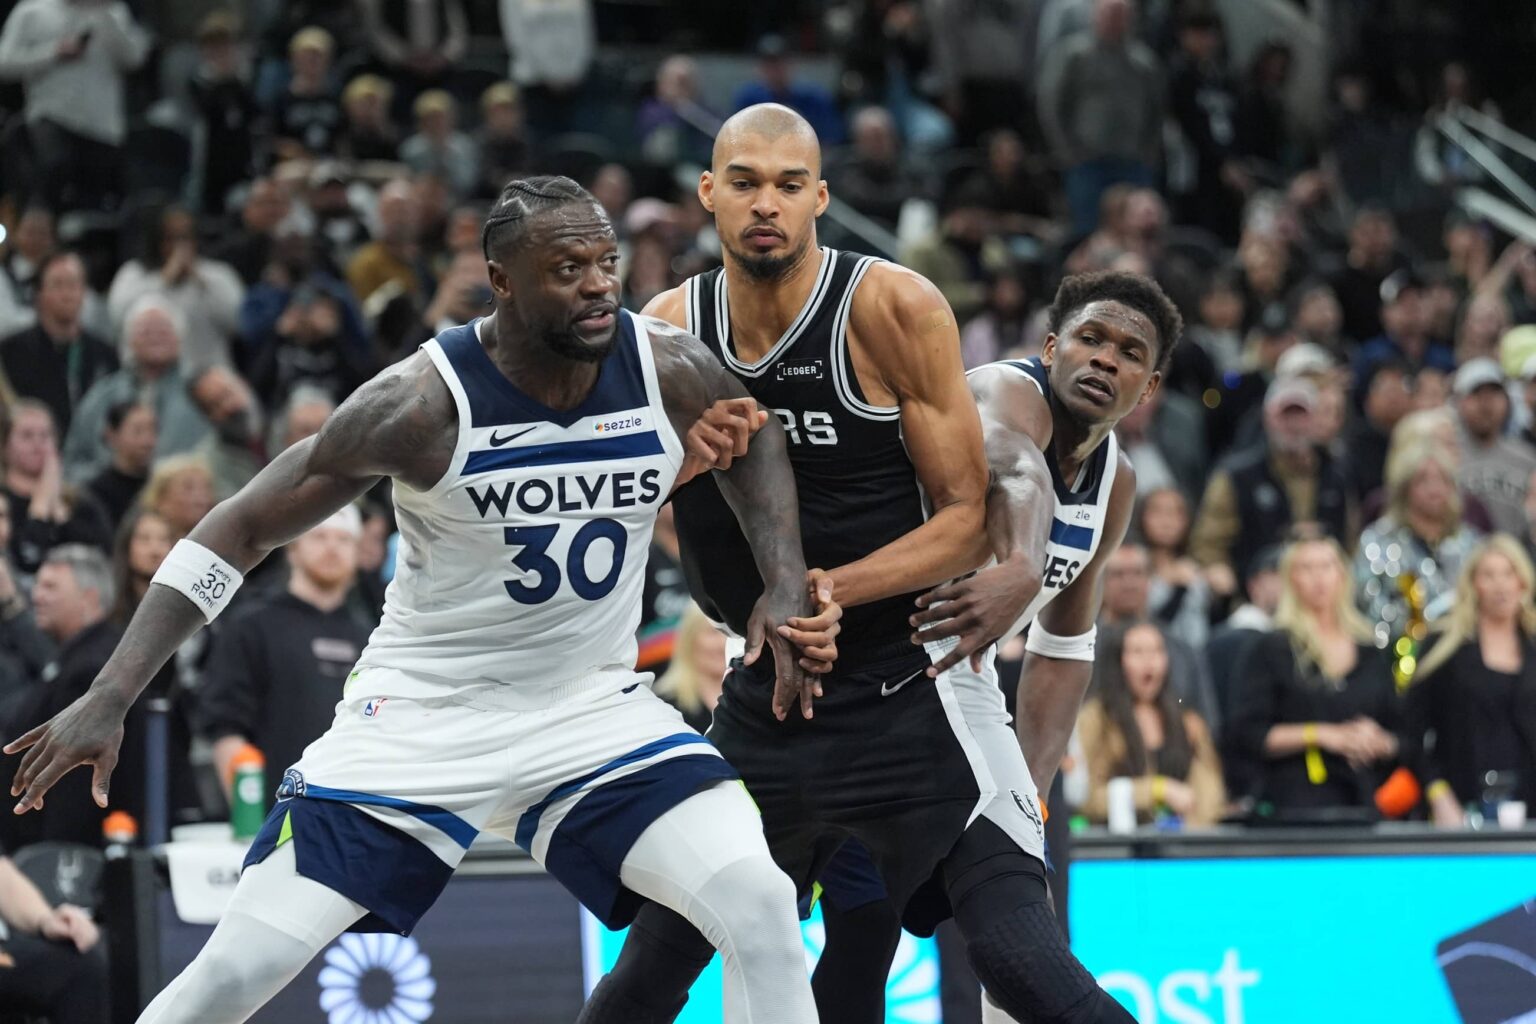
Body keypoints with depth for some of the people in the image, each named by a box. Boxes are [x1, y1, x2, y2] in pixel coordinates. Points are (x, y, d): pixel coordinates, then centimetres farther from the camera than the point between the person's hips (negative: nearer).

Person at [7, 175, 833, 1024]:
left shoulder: (668, 371, -12)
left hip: (593, 708, 3)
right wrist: (108, 699, -20)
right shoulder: (423, 403, -22)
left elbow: (754, 440, 14)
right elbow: (239, 531, -14)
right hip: (423, 718, -3)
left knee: (763, 913, -18)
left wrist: (787, 588, -1)